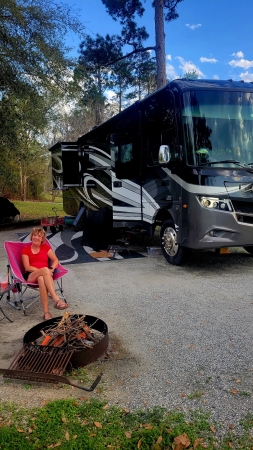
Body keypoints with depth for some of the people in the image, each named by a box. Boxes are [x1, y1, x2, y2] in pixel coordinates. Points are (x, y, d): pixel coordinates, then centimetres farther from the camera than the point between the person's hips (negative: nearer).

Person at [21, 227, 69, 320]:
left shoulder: (45, 247, 16)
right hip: (31, 276, -1)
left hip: (44, 275, 2)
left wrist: (51, 269, -13)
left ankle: (46, 312, -47)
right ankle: (56, 299, -48)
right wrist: (43, 270, -17)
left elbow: (56, 260, 9)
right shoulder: (26, 250, 9)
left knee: (41, 279, -39)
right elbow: (27, 267, -3)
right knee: (45, 269, -37)